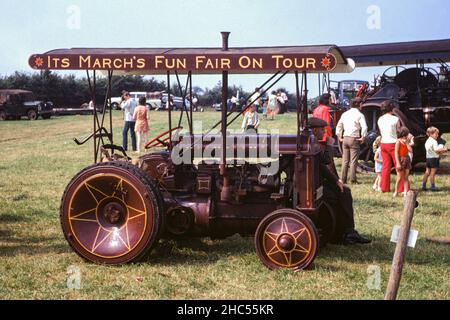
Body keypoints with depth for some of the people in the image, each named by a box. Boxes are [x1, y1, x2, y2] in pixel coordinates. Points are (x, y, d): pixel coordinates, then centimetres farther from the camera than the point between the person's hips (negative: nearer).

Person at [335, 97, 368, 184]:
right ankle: (353, 179, -2)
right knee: (353, 161, -2)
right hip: (354, 139, -5)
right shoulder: (359, 115, -6)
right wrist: (363, 137, -7)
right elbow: (364, 127, -16)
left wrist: (339, 137, 20)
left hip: (345, 138, 5)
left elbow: (338, 126, 17)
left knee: (345, 160, 9)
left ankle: (343, 179, 10)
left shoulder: (344, 114, 12)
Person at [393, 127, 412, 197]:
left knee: (406, 177, 5)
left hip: (407, 159, 6)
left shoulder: (406, 141, 10)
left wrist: (406, 142, -7)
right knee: (400, 177, -3)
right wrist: (398, 163, -18)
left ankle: (405, 191, 8)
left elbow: (410, 150, -1)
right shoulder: (398, 141, -9)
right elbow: (396, 153, -13)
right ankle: (396, 191, 9)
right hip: (401, 159, -6)